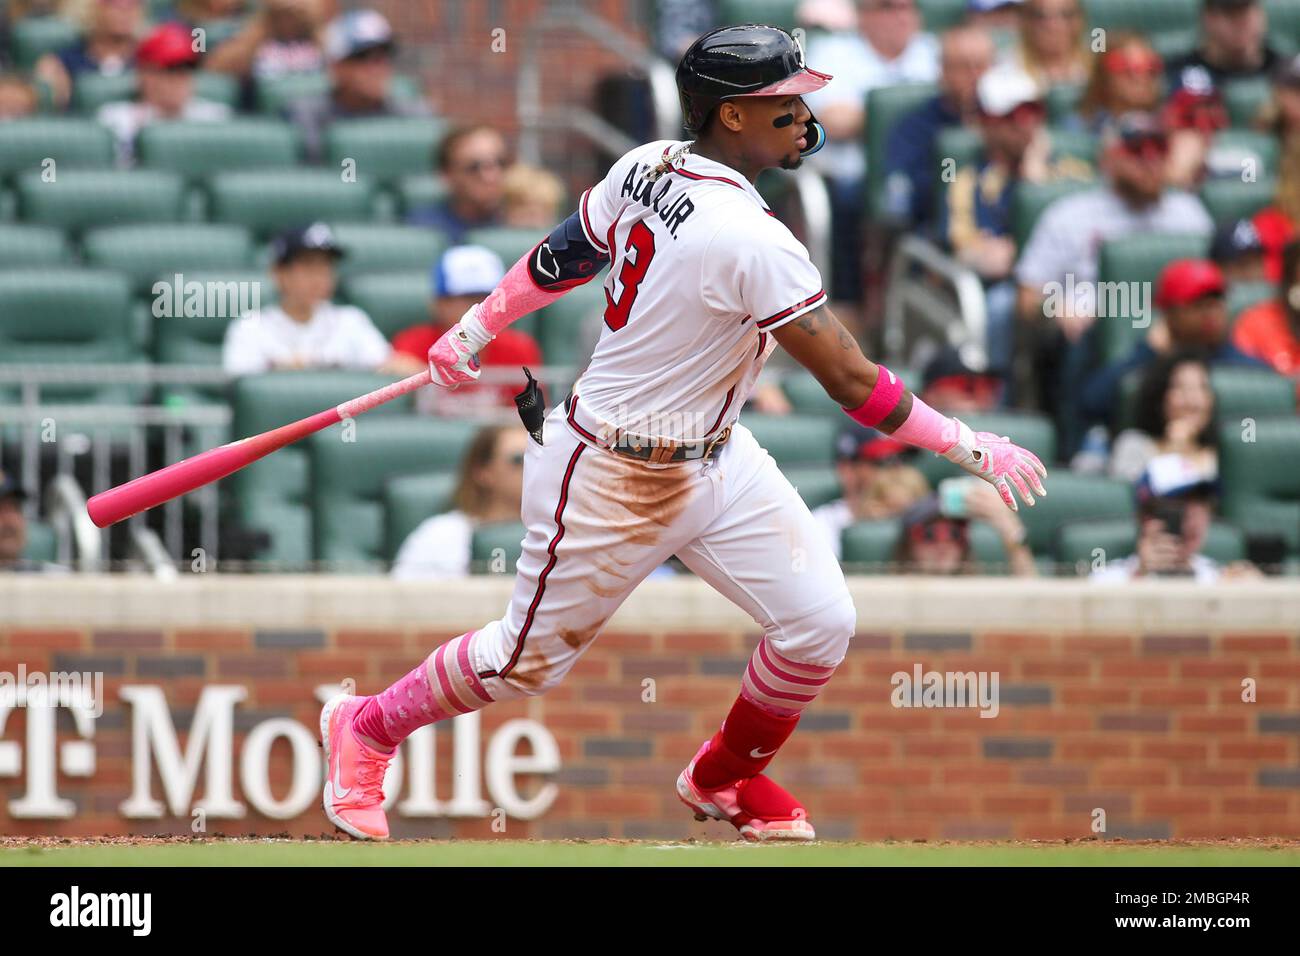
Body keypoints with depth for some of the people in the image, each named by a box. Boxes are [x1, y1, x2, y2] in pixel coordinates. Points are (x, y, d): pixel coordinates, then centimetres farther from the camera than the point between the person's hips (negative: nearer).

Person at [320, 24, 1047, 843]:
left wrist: (474, 332, 24)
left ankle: (726, 779, 27)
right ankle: (366, 729, 36)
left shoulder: (648, 168, -6)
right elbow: (854, 385, -28)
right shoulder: (751, 240, -31)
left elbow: (558, 261, 9)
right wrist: (971, 447, -20)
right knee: (528, 659, 11)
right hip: (614, 484, -8)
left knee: (820, 623, 2)